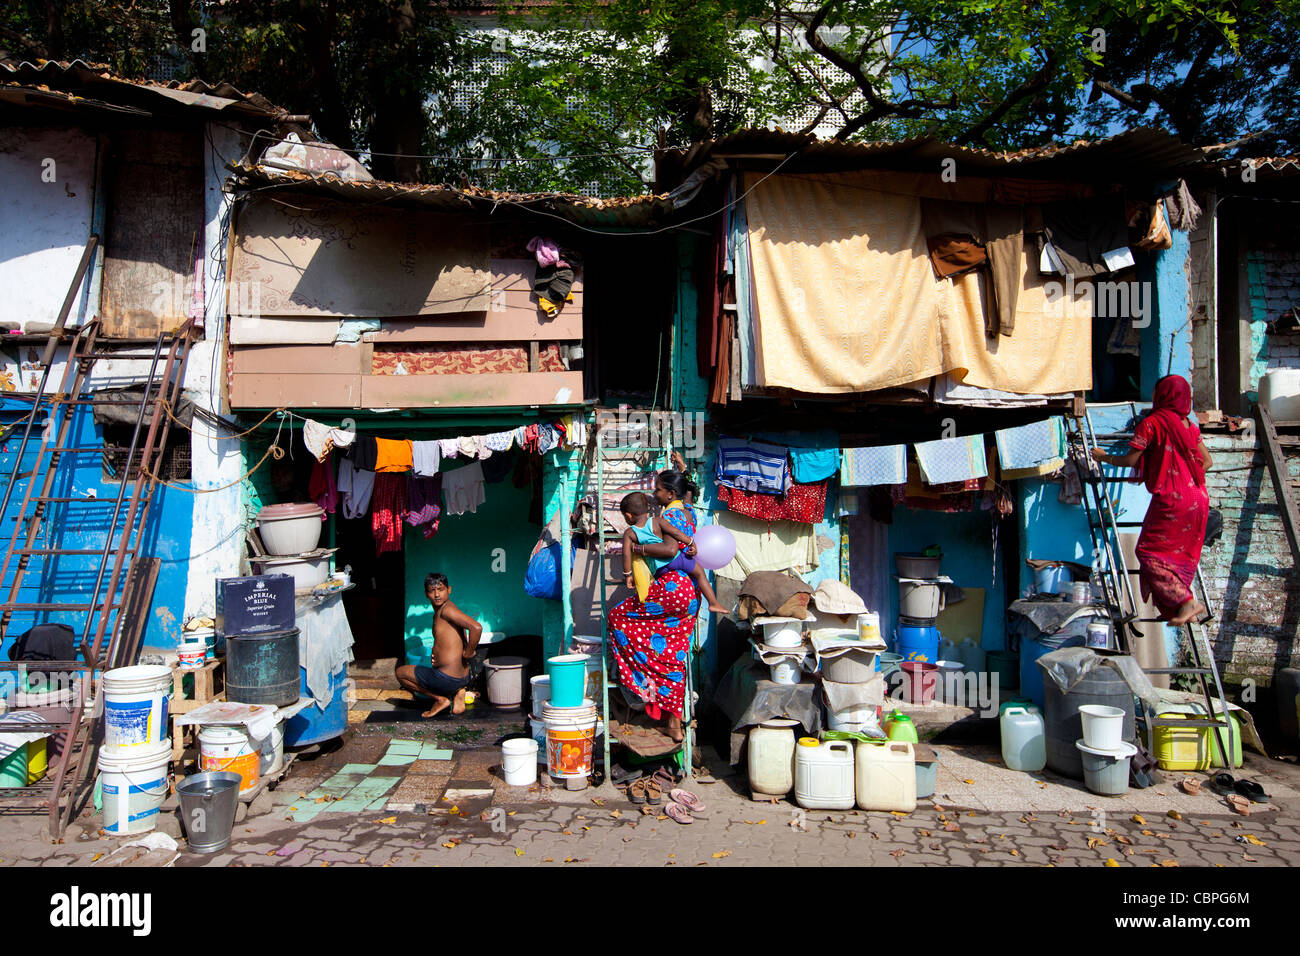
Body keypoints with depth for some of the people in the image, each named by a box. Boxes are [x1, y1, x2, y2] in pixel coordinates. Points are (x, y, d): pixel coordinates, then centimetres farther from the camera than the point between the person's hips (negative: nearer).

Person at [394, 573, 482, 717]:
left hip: (447, 679, -8)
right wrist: (436, 656, 7)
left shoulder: (447, 609, -16)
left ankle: (440, 699, 4)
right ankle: (458, 693, 11)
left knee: (401, 672, 14)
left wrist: (468, 653, -17)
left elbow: (477, 627, -30)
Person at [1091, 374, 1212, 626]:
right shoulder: (1189, 426, 13)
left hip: (1170, 499, -8)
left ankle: (1187, 602, -9)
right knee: (1181, 555, 13)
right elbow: (1207, 461, 16)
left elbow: (1131, 461, -9)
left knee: (1149, 552, -1)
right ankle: (1180, 609, 14)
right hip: (1198, 498, 8)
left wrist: (1103, 457, 7)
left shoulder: (1151, 423, -8)